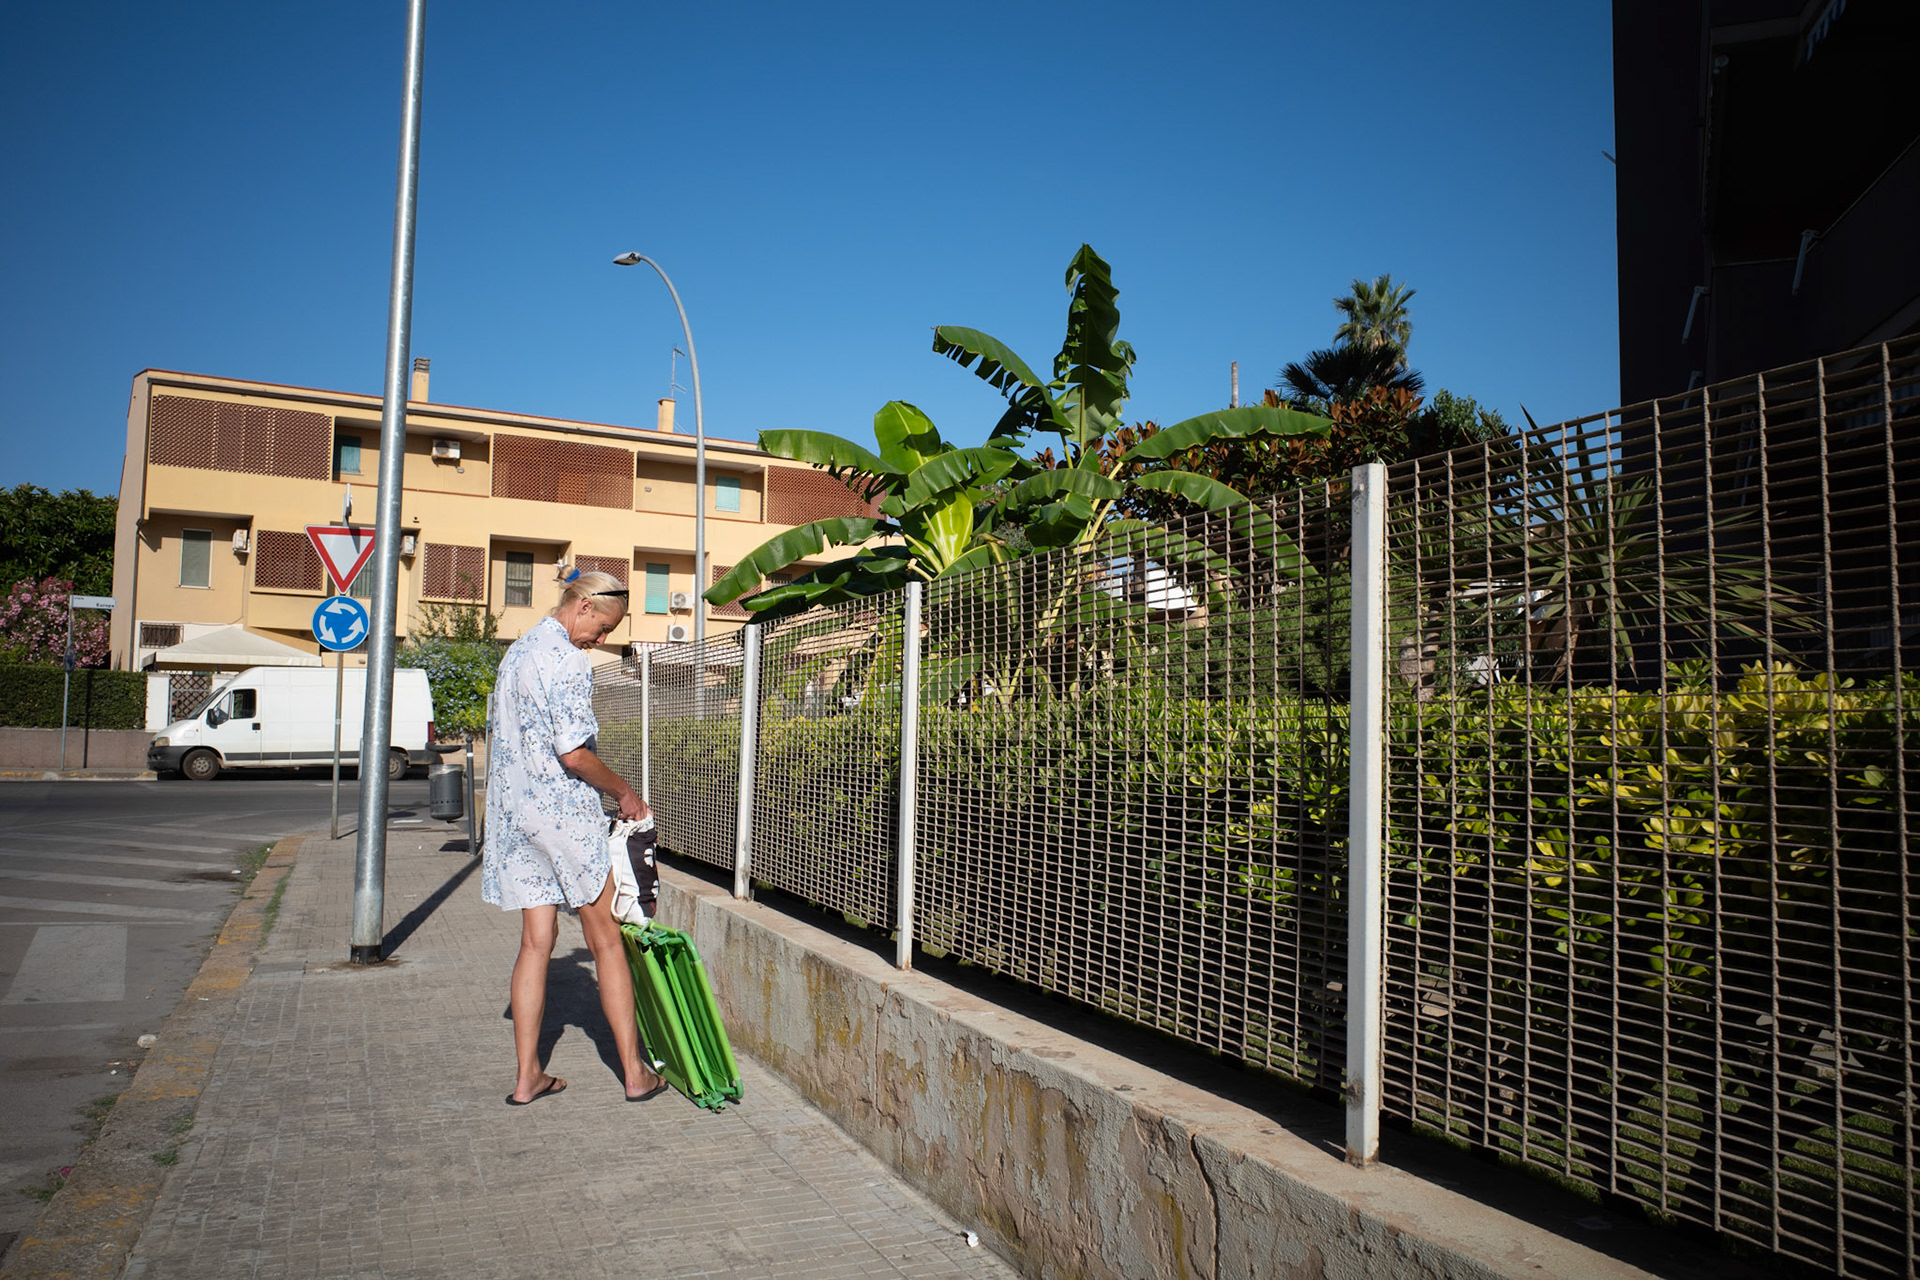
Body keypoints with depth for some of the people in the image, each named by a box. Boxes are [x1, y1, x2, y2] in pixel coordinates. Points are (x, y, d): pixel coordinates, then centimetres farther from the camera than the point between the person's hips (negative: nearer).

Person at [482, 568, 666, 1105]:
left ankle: (527, 1076, 13)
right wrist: (624, 792, -7)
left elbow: (494, 734, 19)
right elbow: (574, 754, -21)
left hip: (514, 813, 8)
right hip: (563, 813, -8)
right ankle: (635, 1072, 9)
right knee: (606, 939, 2)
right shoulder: (568, 662, -16)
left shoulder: (517, 652, 13)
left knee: (536, 940, 11)